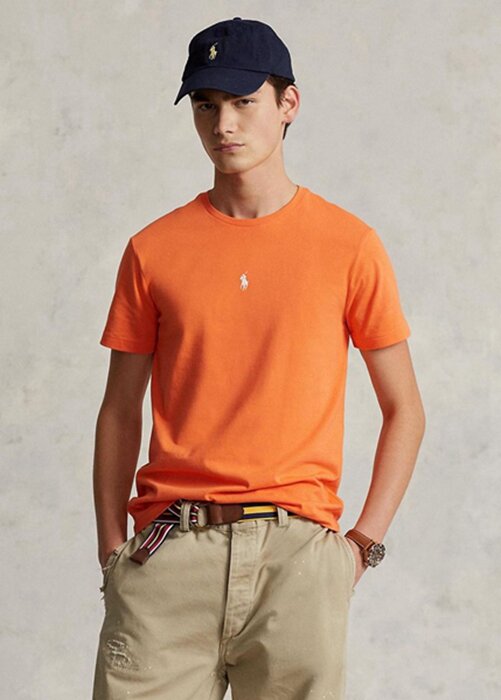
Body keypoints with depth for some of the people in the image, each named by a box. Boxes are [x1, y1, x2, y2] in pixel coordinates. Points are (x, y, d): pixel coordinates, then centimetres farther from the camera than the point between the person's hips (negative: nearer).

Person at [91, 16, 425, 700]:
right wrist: (111, 552, 4)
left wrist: (364, 541, 1)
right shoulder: (154, 250, 8)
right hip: (170, 549, 1)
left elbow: (404, 410, 9)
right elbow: (120, 413, 12)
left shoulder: (350, 246, 4)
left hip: (297, 548, -1)